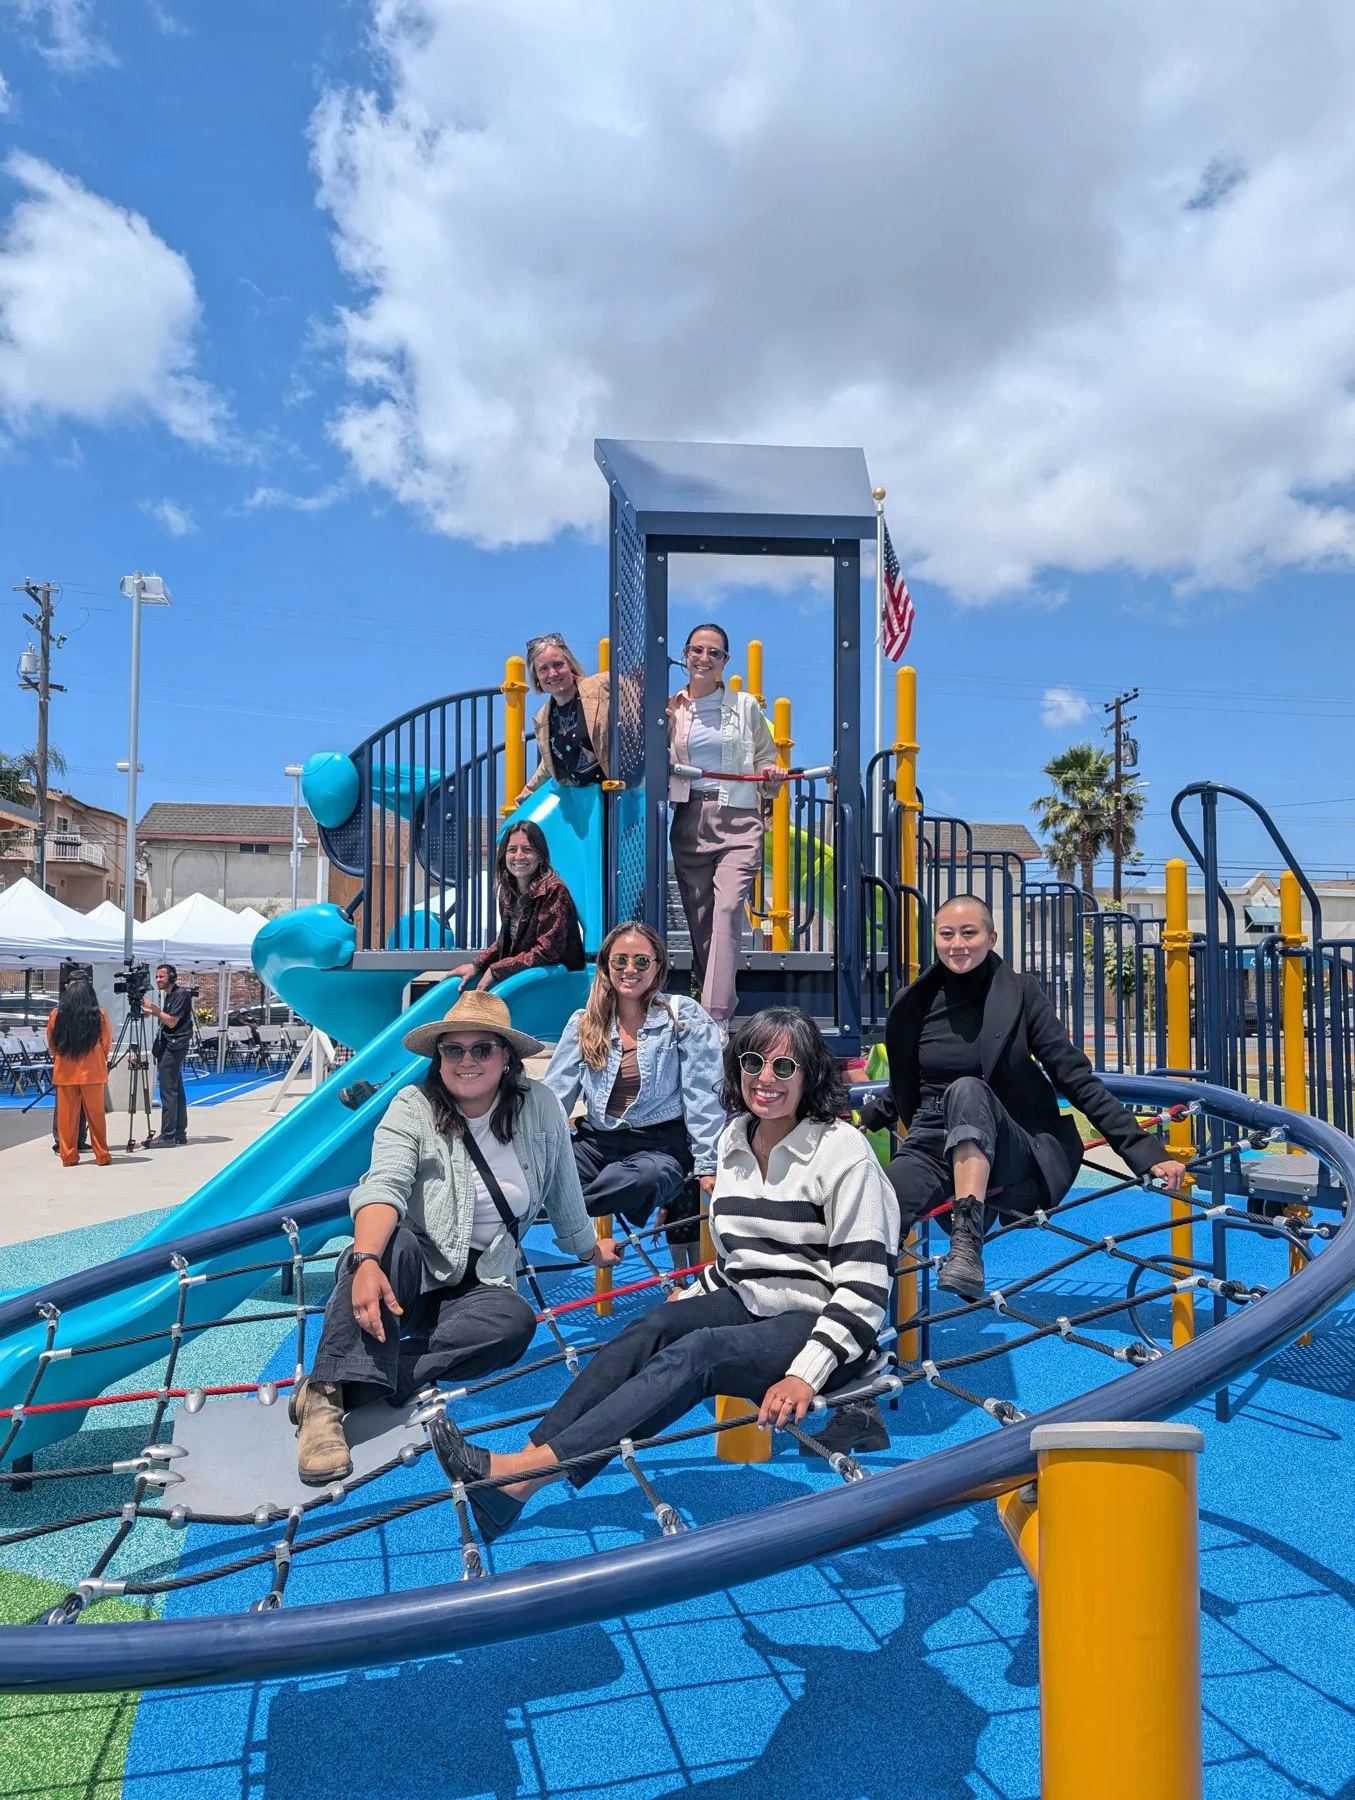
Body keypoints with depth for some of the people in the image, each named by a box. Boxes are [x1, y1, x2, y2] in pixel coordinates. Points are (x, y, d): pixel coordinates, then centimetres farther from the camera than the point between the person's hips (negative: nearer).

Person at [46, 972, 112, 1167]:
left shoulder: (56, 1015, -2)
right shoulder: (99, 1015, -5)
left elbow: (51, 1044, 9)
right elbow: (106, 1044, 3)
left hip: (65, 1072, 1)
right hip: (92, 1071, -1)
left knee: (66, 1115, 9)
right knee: (95, 1115, 6)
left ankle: (69, 1156, 12)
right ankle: (102, 1155, 10)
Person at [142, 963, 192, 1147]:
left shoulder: (181, 995, -11)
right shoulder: (170, 995, 16)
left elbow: (172, 1022, -16)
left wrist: (153, 1007, -13)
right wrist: (152, 1012, 9)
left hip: (174, 1046, -10)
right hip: (170, 1046, 10)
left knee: (168, 1091, -10)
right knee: (176, 1090, 10)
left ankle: (168, 1136, -10)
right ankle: (179, 1133, 14)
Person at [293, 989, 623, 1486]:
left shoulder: (539, 1107, -4)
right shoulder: (412, 1108, -10)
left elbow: (563, 1191, 10)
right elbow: (383, 1186, -27)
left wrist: (588, 1247, 23)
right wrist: (367, 1262, -45)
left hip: (481, 1283, 2)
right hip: (413, 1270, -2)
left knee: (514, 1320, -32)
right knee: (391, 1242, -37)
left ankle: (356, 1384, -34)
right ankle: (328, 1395, -46)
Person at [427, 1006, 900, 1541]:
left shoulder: (843, 1150, -15)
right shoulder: (735, 1138, 6)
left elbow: (863, 1286, -19)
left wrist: (806, 1375, -26)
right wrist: (697, 1296, 7)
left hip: (820, 1324, -7)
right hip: (750, 1306, 7)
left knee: (695, 1353, -29)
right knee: (655, 1326, -21)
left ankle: (520, 1474, -34)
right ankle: (527, 1458, -28)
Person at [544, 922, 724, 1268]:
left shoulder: (684, 1017, 0)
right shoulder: (583, 1024, 10)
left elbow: (703, 1097, -4)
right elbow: (554, 1096, 7)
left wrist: (708, 1166, -10)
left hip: (661, 1146, -3)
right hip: (596, 1140, 4)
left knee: (642, 1179, -39)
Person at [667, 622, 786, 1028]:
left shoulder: (745, 706, 8)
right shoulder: (670, 709, 10)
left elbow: (764, 759, 16)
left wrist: (772, 774, -5)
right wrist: (658, 728, -3)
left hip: (738, 821, -2)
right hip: (689, 822, 3)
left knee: (727, 911, -17)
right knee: (698, 918, 4)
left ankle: (716, 1017, -21)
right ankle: (713, 1000, 18)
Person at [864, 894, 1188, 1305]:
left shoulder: (1019, 993, -5)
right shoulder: (915, 1005, 4)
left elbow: (1077, 1078, -8)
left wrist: (1144, 1151, -14)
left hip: (1014, 1161, -1)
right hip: (934, 1149, 1)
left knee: (968, 1090, -38)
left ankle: (967, 1247, -46)